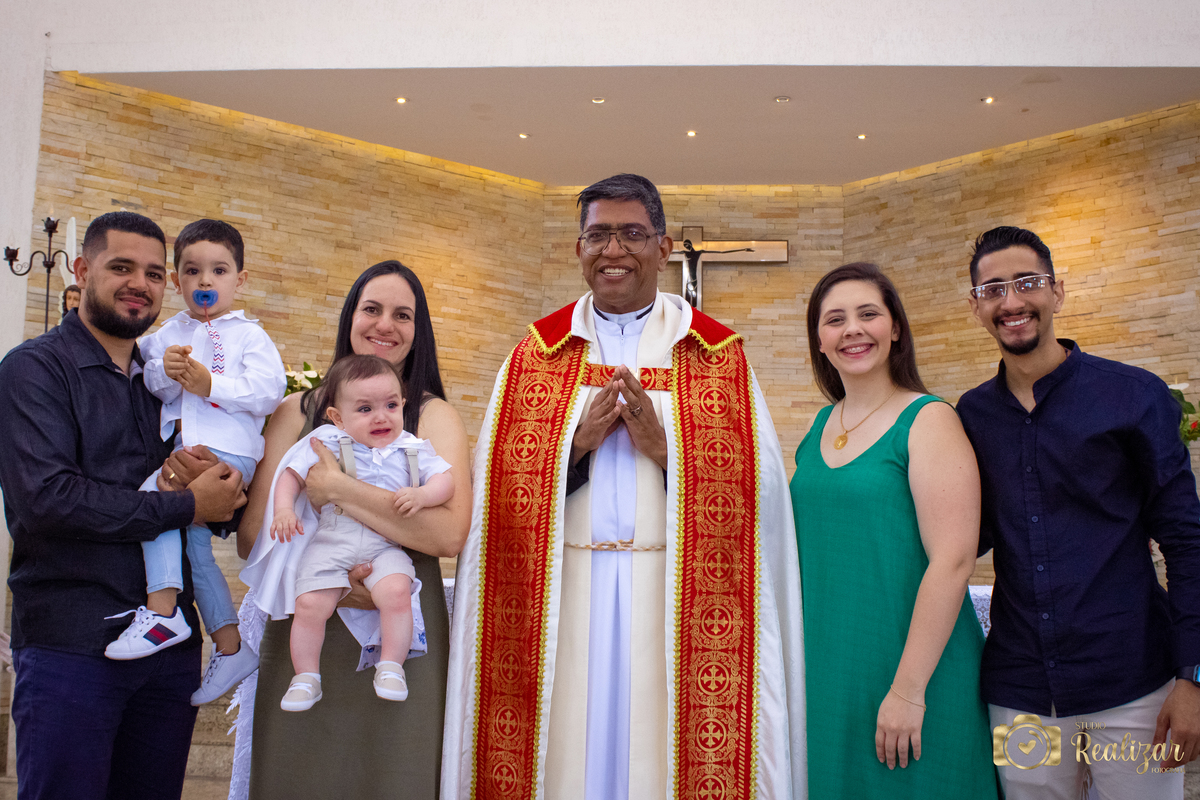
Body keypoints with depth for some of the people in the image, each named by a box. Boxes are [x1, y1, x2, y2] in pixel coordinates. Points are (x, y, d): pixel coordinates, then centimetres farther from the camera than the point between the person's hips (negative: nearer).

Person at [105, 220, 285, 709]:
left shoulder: (248, 335, 1)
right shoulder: (169, 334, 17)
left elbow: (268, 391, -11)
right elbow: (149, 386, 10)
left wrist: (209, 383, -17)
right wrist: (163, 371, -11)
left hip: (228, 448, -7)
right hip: (183, 448, 7)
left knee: (157, 489, -27)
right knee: (193, 540, 6)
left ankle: (161, 610, -24)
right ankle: (230, 646, 15)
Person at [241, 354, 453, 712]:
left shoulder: (411, 450, 10)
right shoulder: (325, 444, 7)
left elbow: (445, 480, 5)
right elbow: (291, 473, 10)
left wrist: (421, 495, -15)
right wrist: (284, 509, -7)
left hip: (386, 545, 0)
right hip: (331, 540, 0)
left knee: (396, 592, -28)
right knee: (309, 603, -17)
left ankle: (391, 667, -10)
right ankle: (306, 677, 5)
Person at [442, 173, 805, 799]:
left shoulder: (717, 354, 6)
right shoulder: (536, 352, 10)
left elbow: (759, 485, -3)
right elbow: (499, 484, 3)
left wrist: (664, 447, -14)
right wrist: (579, 442, -11)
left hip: (674, 598, -1)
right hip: (561, 595, 1)